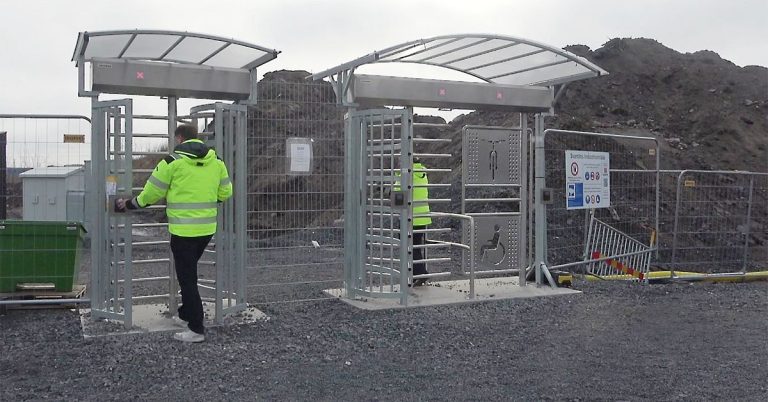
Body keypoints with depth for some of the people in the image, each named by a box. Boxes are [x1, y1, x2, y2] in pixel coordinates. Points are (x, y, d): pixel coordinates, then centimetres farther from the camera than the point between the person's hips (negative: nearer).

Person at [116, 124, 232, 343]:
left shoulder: (172, 161, -8)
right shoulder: (216, 161, 6)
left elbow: (151, 193, -3)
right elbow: (225, 192, 10)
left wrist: (128, 204, 14)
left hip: (183, 230, -6)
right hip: (207, 228, 6)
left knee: (187, 277, 1)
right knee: (190, 271, 25)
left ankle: (196, 329, 3)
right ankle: (187, 312, 36)